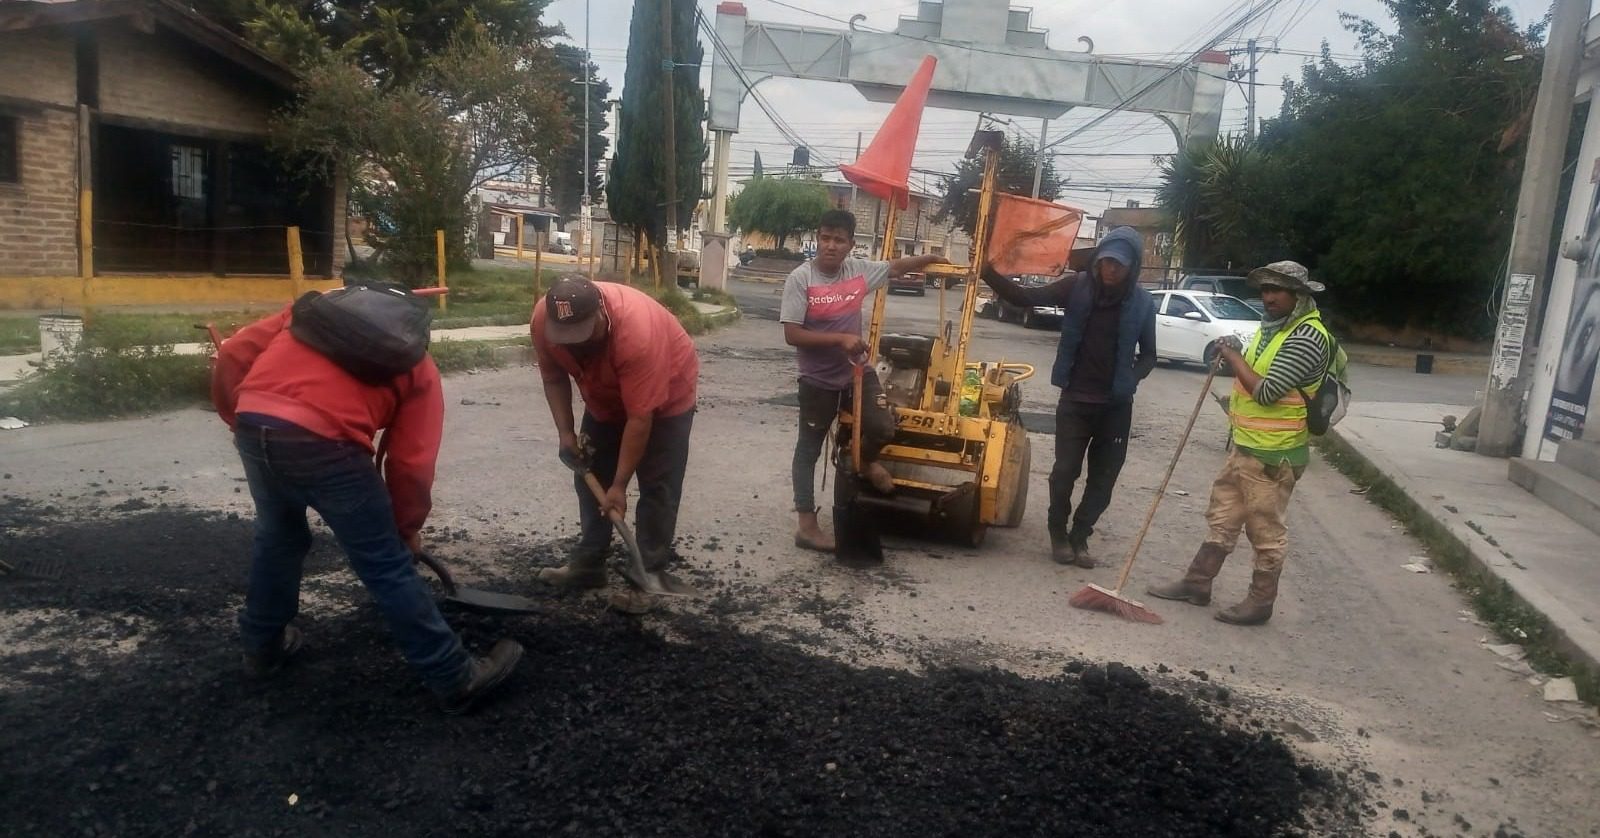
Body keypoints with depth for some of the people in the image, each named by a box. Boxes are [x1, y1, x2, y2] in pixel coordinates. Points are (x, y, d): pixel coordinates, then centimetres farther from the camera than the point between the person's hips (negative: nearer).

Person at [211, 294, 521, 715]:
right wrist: (407, 526, 25)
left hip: (253, 426, 5)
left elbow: (232, 355, 18)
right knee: (388, 567, 5)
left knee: (277, 537, 30)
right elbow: (410, 463, 12)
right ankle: (457, 678, 14)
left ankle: (262, 647, 48)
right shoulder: (418, 365, 17)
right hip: (323, 441, -5)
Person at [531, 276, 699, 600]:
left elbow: (639, 418, -36)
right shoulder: (543, 319, -25)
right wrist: (566, 432, -15)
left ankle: (648, 572, 1)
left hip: (666, 397, -6)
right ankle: (588, 563, 16)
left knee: (657, 484, -7)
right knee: (590, 476, 7)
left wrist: (619, 485, -32)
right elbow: (554, 377, -7)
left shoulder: (637, 333, -41)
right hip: (606, 398, 6)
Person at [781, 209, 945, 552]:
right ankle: (807, 526, 15)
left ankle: (865, 459, 31)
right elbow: (792, 334, -20)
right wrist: (840, 338, -26)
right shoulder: (800, 279, -17)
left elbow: (896, 266, 17)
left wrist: (932, 259, 26)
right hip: (817, 380, -4)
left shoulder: (860, 270, -2)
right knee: (809, 449, 6)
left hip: (856, 372, 4)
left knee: (883, 428, -7)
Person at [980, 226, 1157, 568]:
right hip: (1075, 398, -1)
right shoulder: (1077, 286, -6)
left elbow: (1148, 355, 8)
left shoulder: (1142, 302, -4)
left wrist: (1132, 378, -10)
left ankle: (1080, 536, 25)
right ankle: (1059, 533, 22)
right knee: (1065, 470, 0)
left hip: (1117, 405, 1)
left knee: (1103, 477, 8)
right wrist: (988, 273, -22)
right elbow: (1025, 297, -9)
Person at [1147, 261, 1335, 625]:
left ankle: (1260, 601, 17)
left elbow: (1267, 391, -25)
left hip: (1274, 454, -10)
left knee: (1266, 531, 4)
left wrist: (1234, 356, -15)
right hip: (1244, 446, 10)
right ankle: (1197, 582, 27)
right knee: (1222, 518, 17)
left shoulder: (1308, 336, -20)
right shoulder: (1273, 326, 11)